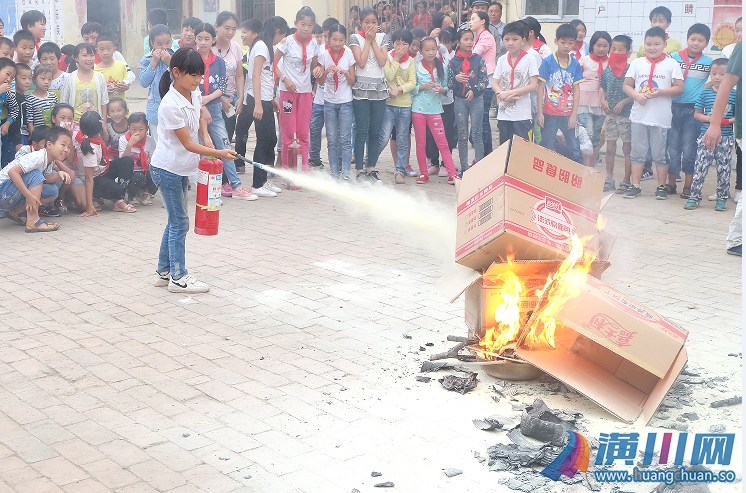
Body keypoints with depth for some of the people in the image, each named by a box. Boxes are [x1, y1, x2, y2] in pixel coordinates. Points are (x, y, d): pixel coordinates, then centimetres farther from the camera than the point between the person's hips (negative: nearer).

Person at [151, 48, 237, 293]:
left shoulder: (194, 93, -2)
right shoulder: (171, 105, -26)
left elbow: (200, 118, 19)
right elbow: (188, 144, -23)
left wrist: (206, 136, 1)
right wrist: (218, 153, -26)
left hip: (183, 167, 9)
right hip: (167, 168, -9)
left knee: (175, 220, 16)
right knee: (179, 222, -1)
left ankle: (164, 271, 28)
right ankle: (178, 277, 10)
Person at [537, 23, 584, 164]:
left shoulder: (575, 64, 3)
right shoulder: (548, 62, -4)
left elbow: (576, 90, 4)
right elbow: (540, 88, -3)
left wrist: (574, 114, -1)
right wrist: (540, 112, -6)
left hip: (568, 114, 2)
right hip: (550, 114, -2)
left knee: (575, 149, 5)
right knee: (547, 148, 5)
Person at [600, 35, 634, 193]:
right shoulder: (607, 70, 6)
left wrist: (623, 102, -18)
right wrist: (603, 101, 0)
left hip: (626, 114, -5)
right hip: (610, 114, 5)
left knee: (627, 148, 3)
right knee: (610, 148, 9)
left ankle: (626, 181, 9)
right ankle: (609, 179, 18)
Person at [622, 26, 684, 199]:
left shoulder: (671, 64, 0)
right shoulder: (637, 63, 7)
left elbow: (679, 88, -2)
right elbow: (626, 85, 7)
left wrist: (660, 92, -17)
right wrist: (637, 95, -13)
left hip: (661, 118, -2)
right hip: (639, 115, 2)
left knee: (660, 154, 5)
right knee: (638, 152, 7)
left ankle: (662, 186, 15)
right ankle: (635, 185, 13)